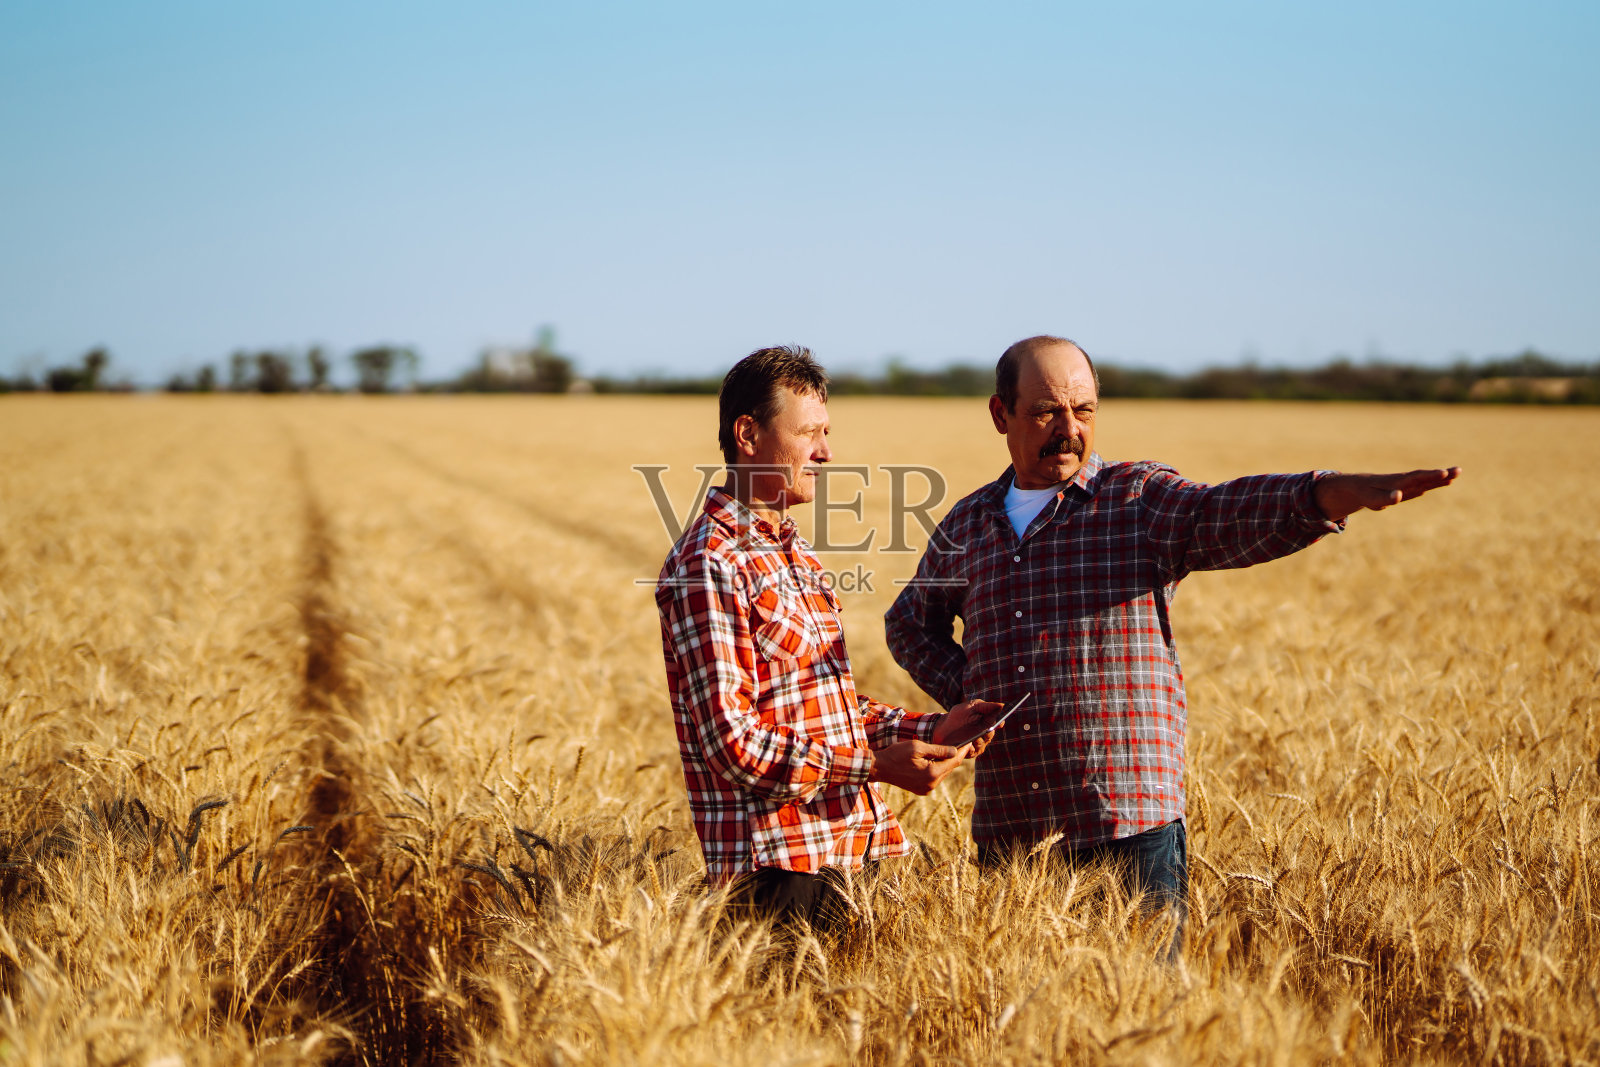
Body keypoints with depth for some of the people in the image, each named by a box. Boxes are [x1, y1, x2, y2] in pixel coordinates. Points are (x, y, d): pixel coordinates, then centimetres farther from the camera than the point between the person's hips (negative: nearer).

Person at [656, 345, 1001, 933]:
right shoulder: (706, 564, -14)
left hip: (848, 849, 9)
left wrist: (930, 729, 9)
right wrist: (877, 764, -21)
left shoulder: (794, 553, 18)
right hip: (779, 861, -9)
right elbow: (732, 742, -20)